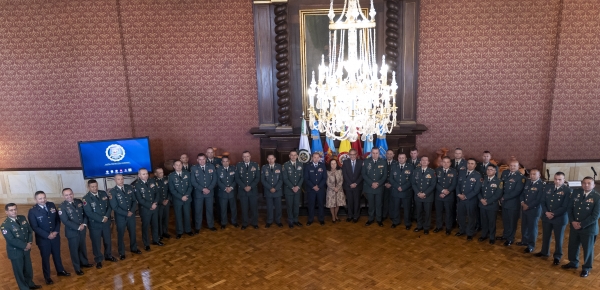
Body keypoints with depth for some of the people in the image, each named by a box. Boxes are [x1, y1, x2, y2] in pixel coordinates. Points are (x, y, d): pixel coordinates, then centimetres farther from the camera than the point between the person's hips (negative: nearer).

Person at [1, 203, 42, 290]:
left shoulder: (22, 218, -2)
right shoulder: (5, 225, -20)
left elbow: (30, 231, 2)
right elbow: (11, 240, -24)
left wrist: (29, 242, -12)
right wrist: (25, 245, -20)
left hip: (26, 249, 5)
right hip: (15, 251, -5)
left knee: (28, 268, 20)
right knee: (19, 270, 11)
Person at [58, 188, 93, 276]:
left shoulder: (79, 201, -1)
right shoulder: (62, 207, -15)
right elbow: (65, 221, -20)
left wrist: (84, 224, -11)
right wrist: (78, 227, -20)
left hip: (82, 229, 5)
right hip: (72, 231, -4)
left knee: (83, 247, 20)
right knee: (74, 250, 10)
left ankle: (84, 262, 40)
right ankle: (77, 268, 24)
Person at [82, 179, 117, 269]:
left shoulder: (103, 193, -1)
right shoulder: (86, 199, -15)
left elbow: (109, 205, 1)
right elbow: (89, 213, -20)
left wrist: (107, 216, -14)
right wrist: (101, 219, -19)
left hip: (106, 222, 4)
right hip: (94, 224, -4)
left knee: (107, 240, 18)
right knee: (96, 243, 9)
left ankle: (108, 255, 39)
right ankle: (98, 260, 26)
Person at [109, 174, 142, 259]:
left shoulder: (129, 187, -2)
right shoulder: (112, 191, -14)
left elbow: (134, 200, 0)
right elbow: (114, 207, -17)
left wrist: (131, 211, -14)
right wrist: (126, 213, -19)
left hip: (131, 215, 4)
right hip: (120, 217, -4)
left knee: (132, 232, 18)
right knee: (120, 235, 12)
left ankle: (133, 248, 39)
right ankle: (121, 252, 29)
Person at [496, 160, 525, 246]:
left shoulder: (520, 177, -16)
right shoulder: (504, 173, 3)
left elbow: (517, 191, -20)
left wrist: (505, 197, -15)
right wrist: (500, 197, 1)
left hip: (513, 203, -5)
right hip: (504, 201, 5)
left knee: (512, 221, 9)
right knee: (505, 220, 18)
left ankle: (510, 238, 24)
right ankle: (505, 235, 36)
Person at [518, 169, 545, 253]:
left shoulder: (542, 185, -14)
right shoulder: (527, 182, 9)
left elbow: (539, 199, -18)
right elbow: (522, 193, 12)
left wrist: (528, 206, -16)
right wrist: (522, 202, -5)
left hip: (534, 209, -6)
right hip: (524, 208, 7)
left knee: (532, 227, 4)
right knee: (524, 226, 17)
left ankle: (531, 246, 15)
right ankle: (524, 241, 34)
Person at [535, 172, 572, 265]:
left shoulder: (568, 190, -12)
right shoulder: (548, 187, 3)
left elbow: (565, 207, -15)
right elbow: (542, 201, 3)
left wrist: (553, 214, -19)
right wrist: (546, 212, -11)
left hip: (559, 218, -4)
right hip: (546, 216, 4)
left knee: (558, 238, 10)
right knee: (545, 236, 17)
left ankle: (557, 256, 25)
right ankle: (544, 252, 35)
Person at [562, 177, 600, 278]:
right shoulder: (576, 192, -2)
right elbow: (569, 207, 3)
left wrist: (581, 225, -17)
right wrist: (572, 221, -9)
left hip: (588, 228, -4)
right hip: (574, 226, 4)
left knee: (588, 249, 11)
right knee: (572, 246, 18)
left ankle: (586, 268, 29)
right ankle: (573, 263, 39)